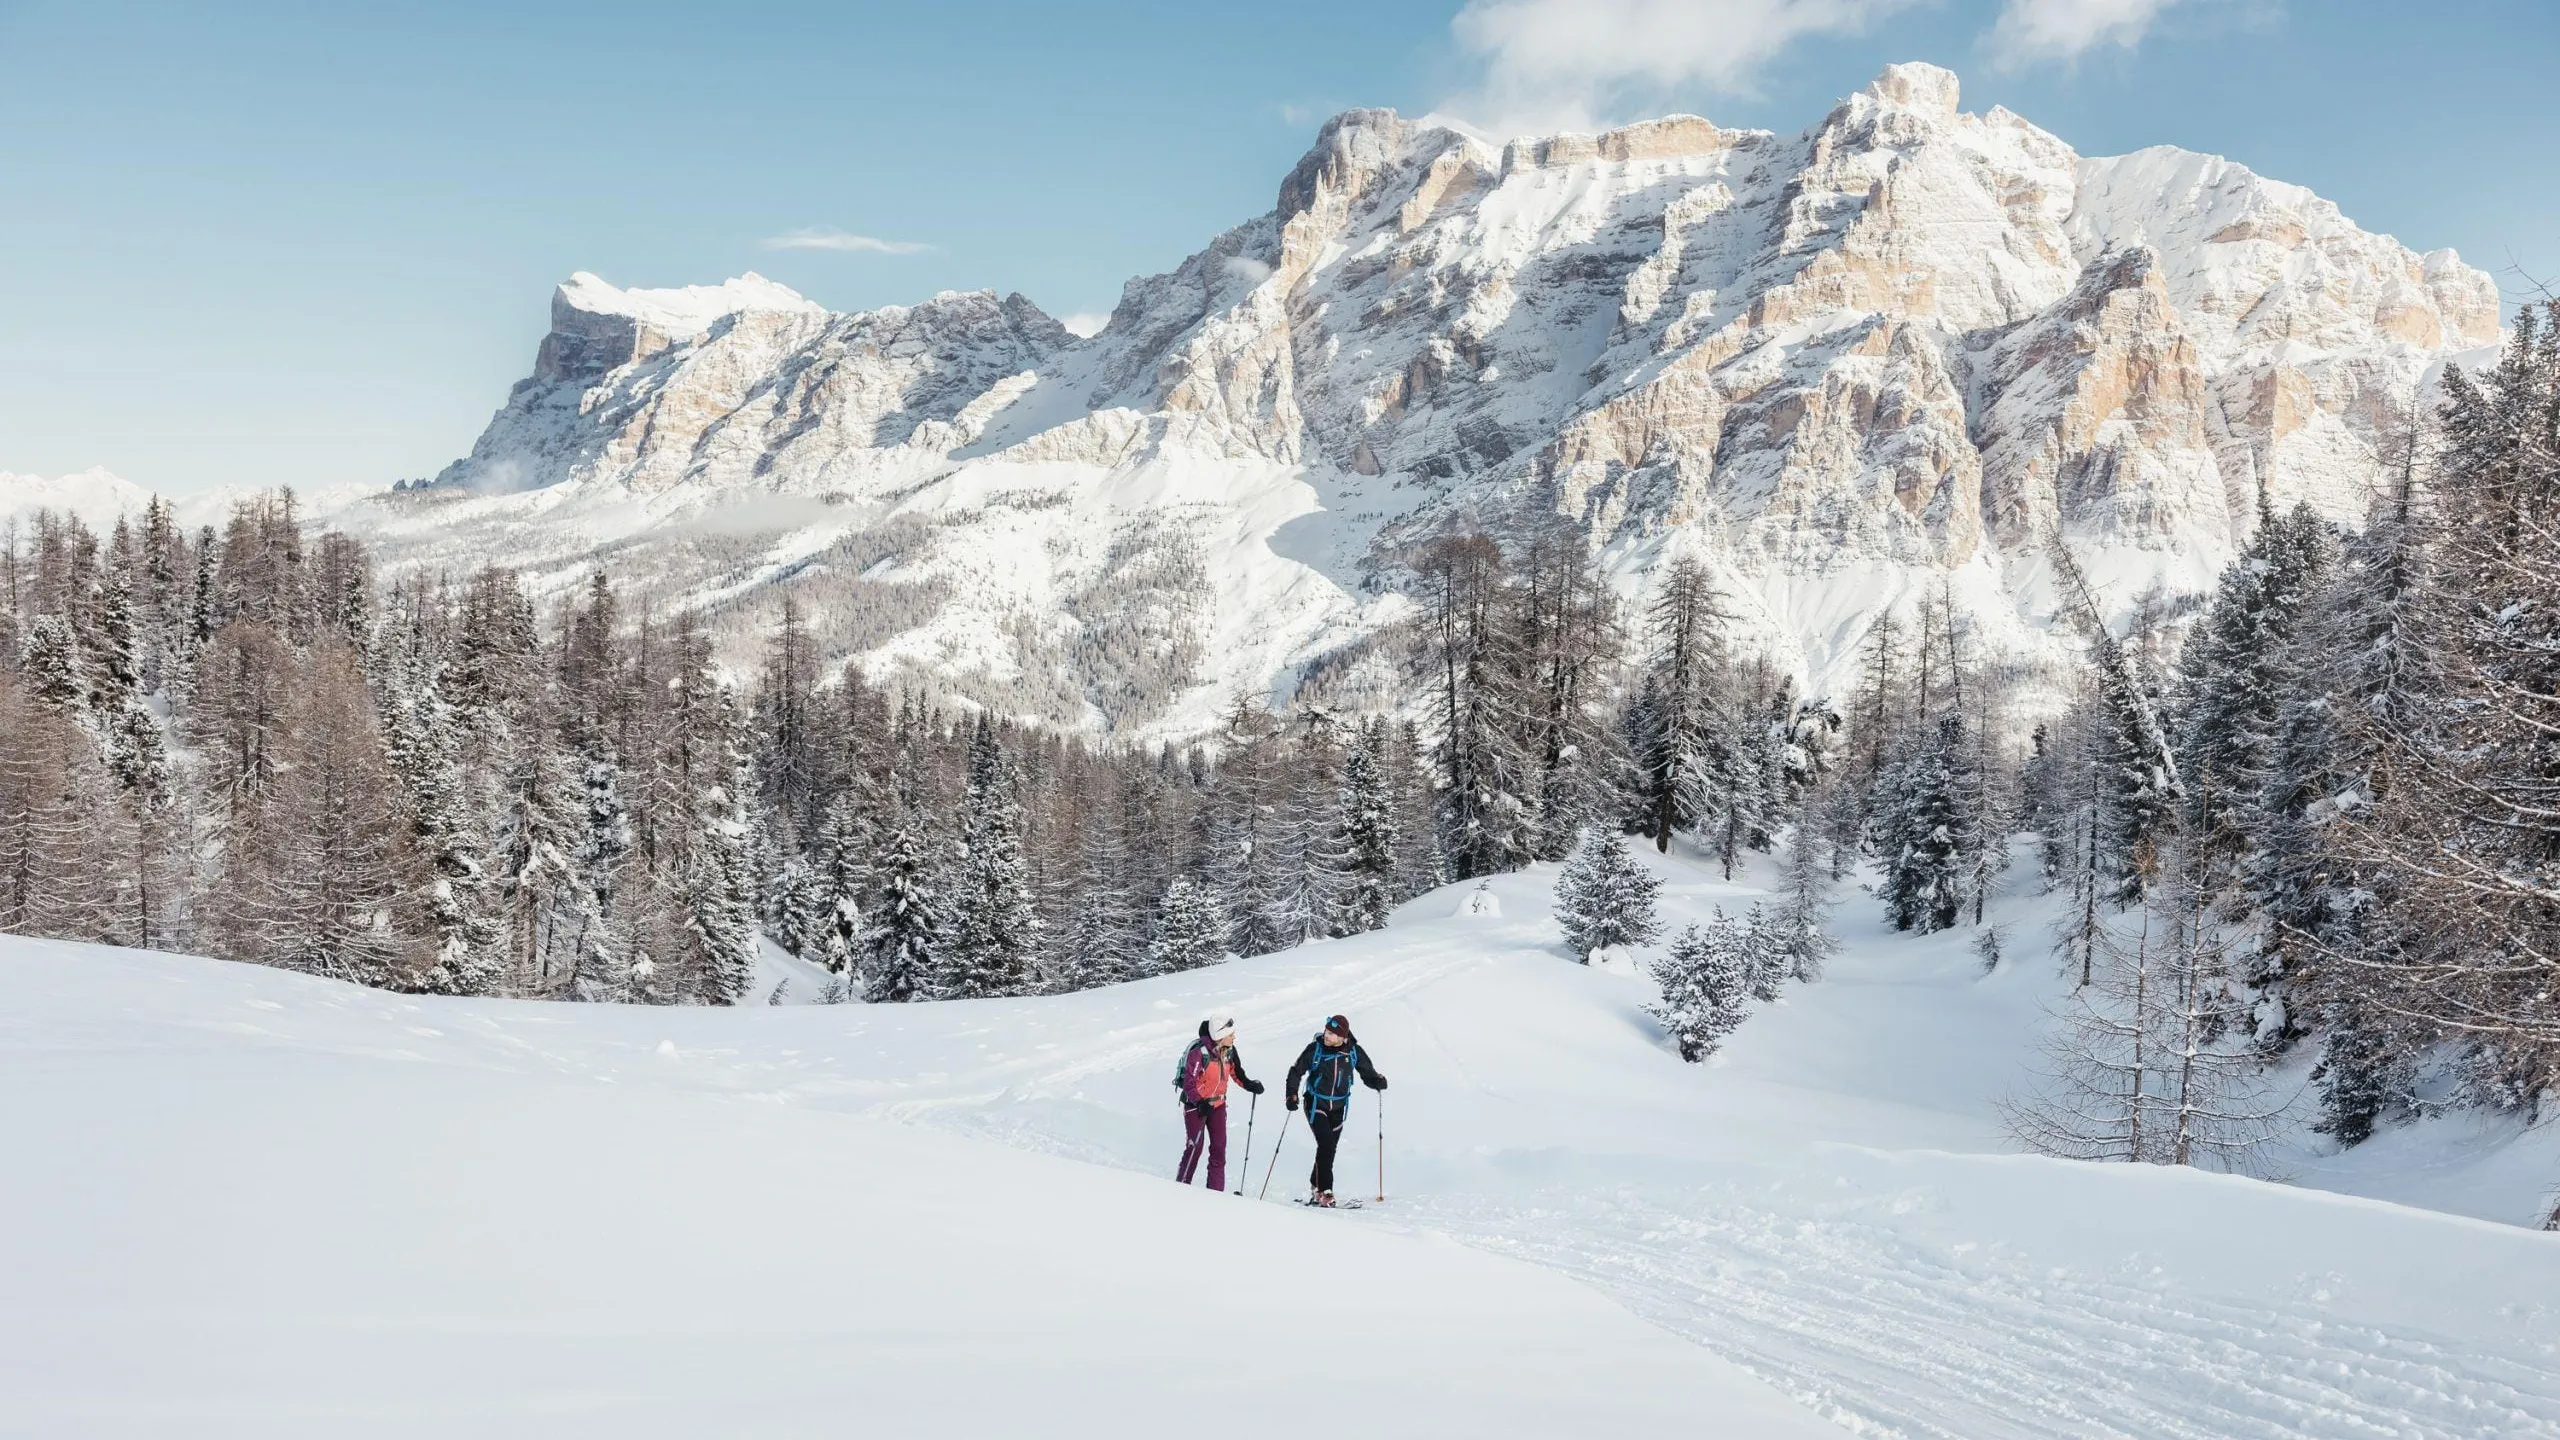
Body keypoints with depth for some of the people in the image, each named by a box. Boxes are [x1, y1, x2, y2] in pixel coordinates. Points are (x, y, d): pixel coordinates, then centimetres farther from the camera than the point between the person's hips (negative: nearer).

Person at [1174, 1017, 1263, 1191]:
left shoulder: (1229, 1051, -2)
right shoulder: (1199, 1053, -23)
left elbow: (1236, 1073, 9)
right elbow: (1189, 1082, -21)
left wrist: (1250, 1085, -9)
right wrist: (1200, 1102, -33)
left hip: (1218, 1104, 6)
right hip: (1196, 1104, -6)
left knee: (1219, 1147, 3)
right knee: (1195, 1147, -5)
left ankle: (1216, 1190, 9)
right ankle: (1180, 1188, 7)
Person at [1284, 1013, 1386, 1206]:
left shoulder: (1354, 1052, -7)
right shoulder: (1315, 1049, -14)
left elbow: (1367, 1074, 3)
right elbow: (1296, 1071, -5)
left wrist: (1378, 1081, -19)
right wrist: (1292, 1094, -18)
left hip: (1339, 1107, 4)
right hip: (1316, 1104, -3)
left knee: (1330, 1148, 9)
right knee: (1326, 1144, -17)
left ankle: (1315, 1184, 27)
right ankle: (1323, 1191, -12)